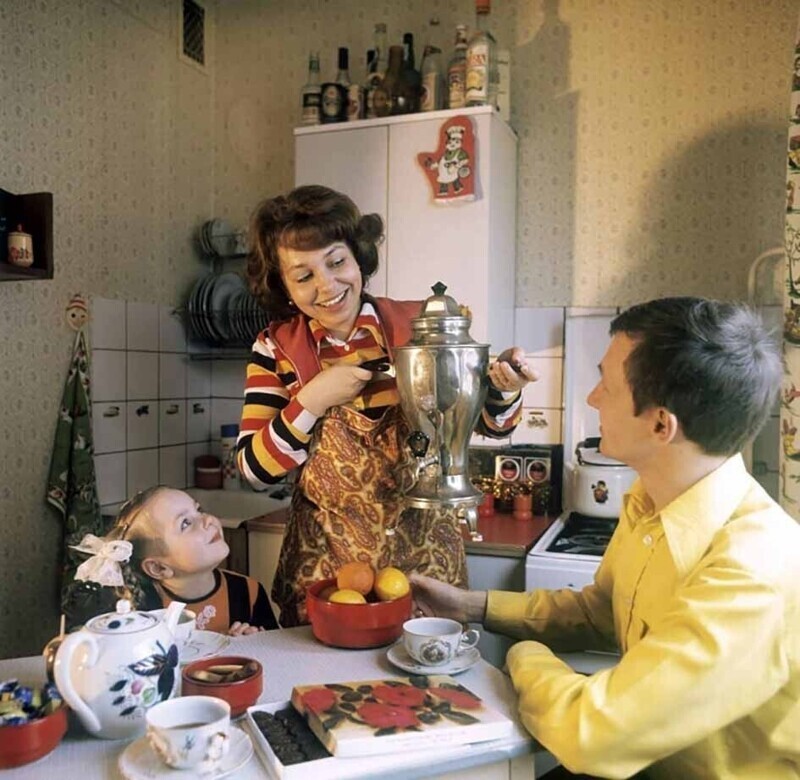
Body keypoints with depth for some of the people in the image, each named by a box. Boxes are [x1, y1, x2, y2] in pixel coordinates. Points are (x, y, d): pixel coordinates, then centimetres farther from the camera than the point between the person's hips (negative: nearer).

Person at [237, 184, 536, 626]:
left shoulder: (417, 327, -6)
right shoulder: (277, 349, -4)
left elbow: (492, 424, 1)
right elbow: (254, 470, -7)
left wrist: (501, 386, -20)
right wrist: (311, 401, -20)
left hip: (424, 559, 0)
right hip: (324, 567, 0)